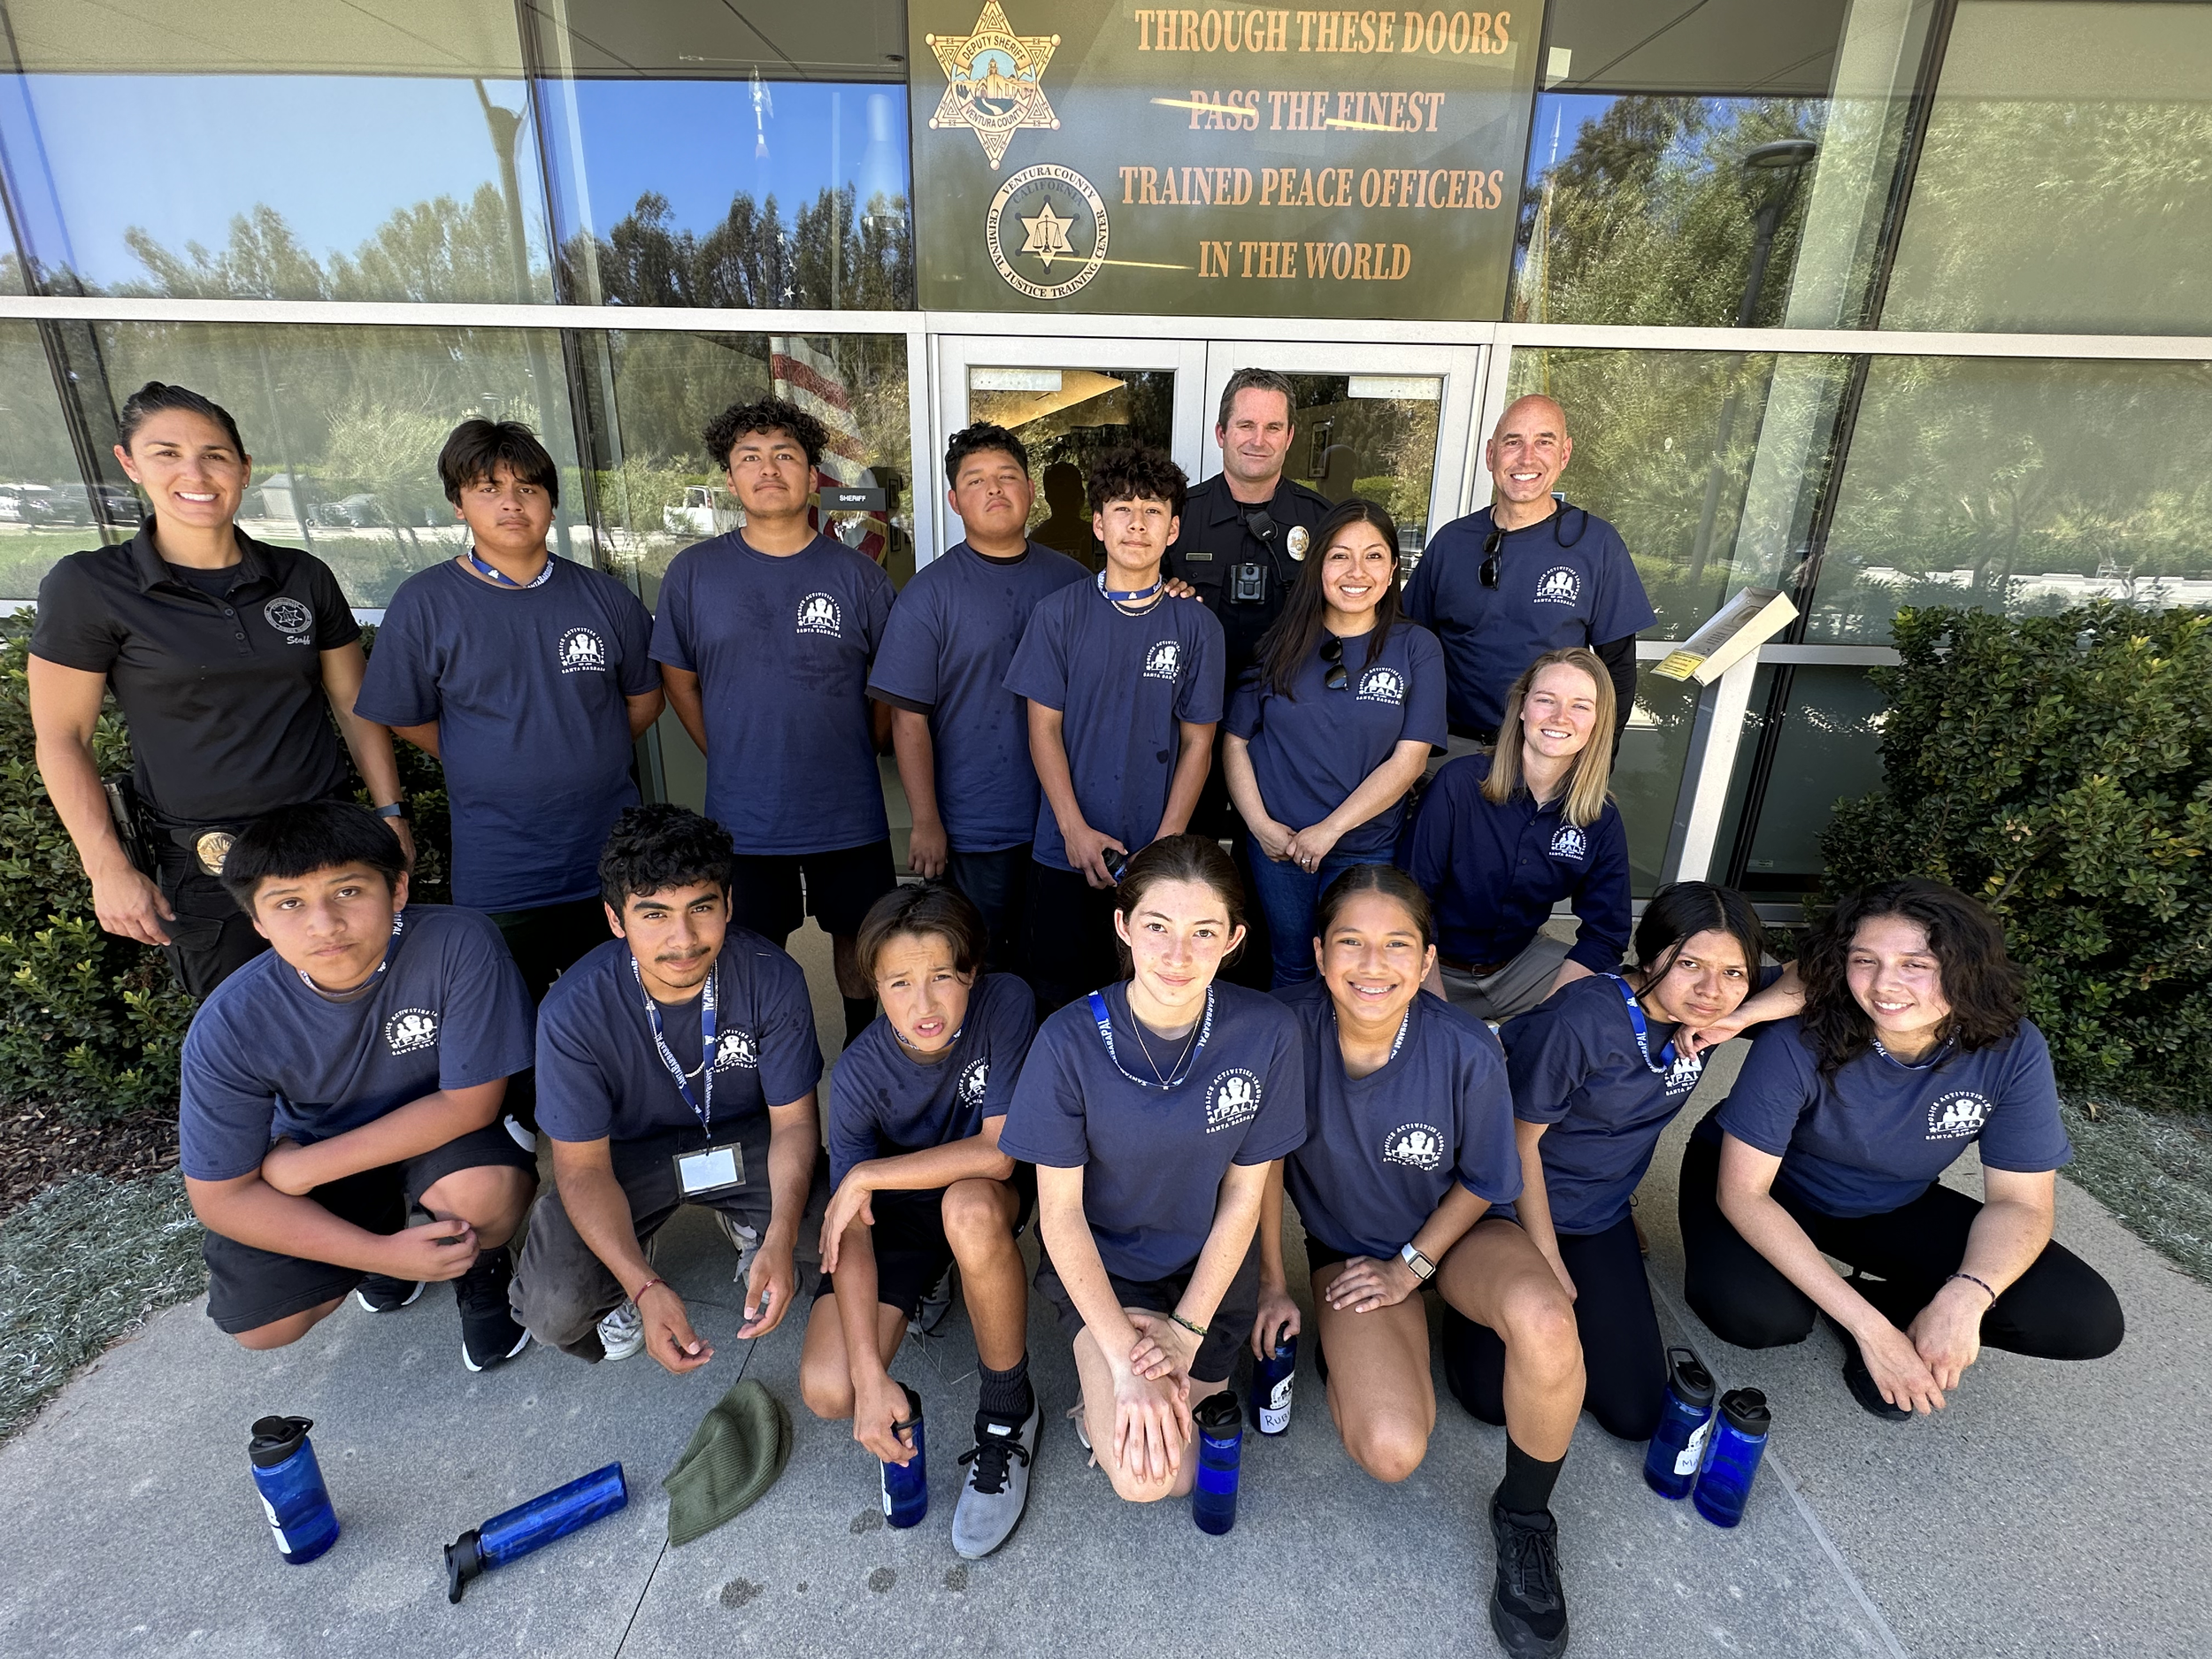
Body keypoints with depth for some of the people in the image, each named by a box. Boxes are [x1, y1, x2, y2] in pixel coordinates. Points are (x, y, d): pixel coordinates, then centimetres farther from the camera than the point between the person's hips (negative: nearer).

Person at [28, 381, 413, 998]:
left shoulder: (304, 577, 2)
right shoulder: (87, 587, -5)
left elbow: (354, 707, 7)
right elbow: (61, 738, -2)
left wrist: (390, 813, 4)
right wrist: (108, 870, -7)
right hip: (203, 871, -2)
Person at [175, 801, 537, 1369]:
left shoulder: (459, 945, -32)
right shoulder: (228, 1028, -23)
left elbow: (469, 1102, -25)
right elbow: (221, 1194, -14)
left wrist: (304, 1166, -20)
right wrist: (381, 1252, -23)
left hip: (442, 1131, -2)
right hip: (306, 1152, 3)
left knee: (486, 1189, -32)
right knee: (259, 1323, -11)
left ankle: (481, 1275, 4)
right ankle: (385, 1221, 20)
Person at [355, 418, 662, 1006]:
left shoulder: (604, 596, 2)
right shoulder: (424, 603, -3)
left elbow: (645, 697, 11)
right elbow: (409, 719, 4)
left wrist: (582, 758, 6)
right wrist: (491, 771, 3)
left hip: (613, 859, 2)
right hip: (497, 876, -1)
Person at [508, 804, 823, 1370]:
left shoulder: (773, 978, -24)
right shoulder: (573, 1010, -26)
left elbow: (793, 1119, -15)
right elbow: (583, 1165, -18)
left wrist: (779, 1242, -31)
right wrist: (644, 1286, -31)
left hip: (745, 1140, 1)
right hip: (628, 1155, 0)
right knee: (554, 1311, -24)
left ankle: (749, 1228, 13)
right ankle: (626, 1270, 14)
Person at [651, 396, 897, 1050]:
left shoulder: (858, 574, -2)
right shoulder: (692, 573, 0)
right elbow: (680, 683, 8)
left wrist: (848, 754, 3)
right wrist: (731, 760, 4)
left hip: (849, 813, 0)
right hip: (744, 816, 1)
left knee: (859, 942, 14)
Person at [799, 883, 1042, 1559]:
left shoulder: (1006, 1004, -27)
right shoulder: (860, 1073, -22)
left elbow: (997, 1153, -30)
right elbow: (852, 1228, -20)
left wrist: (865, 1176, -24)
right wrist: (870, 1374, -27)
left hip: (988, 1198, -2)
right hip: (896, 1214, 2)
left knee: (968, 1210, -39)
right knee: (828, 1390, -15)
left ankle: (1009, 1415, -13)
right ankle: (920, 1294, 19)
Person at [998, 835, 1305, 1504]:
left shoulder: (1266, 1032, -20)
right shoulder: (1071, 1039, -24)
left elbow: (1243, 1194, -8)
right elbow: (1060, 1212, -15)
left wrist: (1187, 1330, -11)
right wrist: (1123, 1358, -19)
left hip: (1208, 1262, 2)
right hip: (1098, 1260, -2)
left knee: (1180, 1470, 2)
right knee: (1144, 1478, -15)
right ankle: (1105, 1393, 16)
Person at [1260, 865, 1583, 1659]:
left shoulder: (1467, 1049, -24)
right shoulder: (1288, 1027, -25)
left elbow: (1484, 1181, -5)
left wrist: (1411, 1266, -10)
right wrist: (1273, 1284, -2)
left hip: (1458, 1229, 1)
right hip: (1350, 1246, 0)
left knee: (1543, 1323, -33)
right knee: (1392, 1451, -22)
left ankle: (1523, 1521, -3)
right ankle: (1348, 1348, 14)